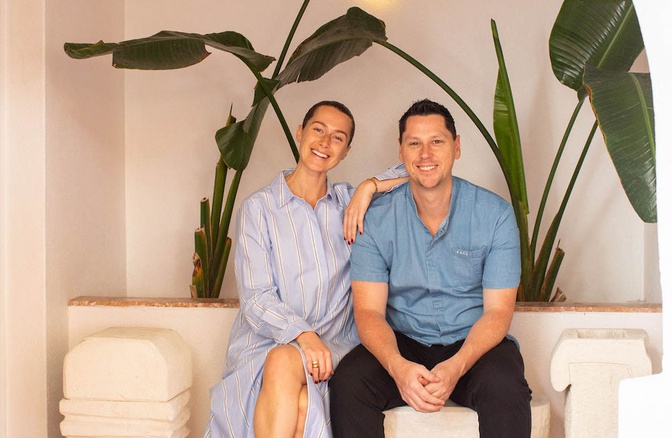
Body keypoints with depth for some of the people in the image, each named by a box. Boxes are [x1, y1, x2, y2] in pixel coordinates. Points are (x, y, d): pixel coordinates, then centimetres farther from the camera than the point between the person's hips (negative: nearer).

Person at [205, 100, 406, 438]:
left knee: (302, 406, -33)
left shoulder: (348, 202, 13)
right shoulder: (258, 208, 5)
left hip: (333, 345, 1)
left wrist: (370, 186, -4)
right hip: (265, 343, 0)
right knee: (282, 365, -36)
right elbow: (256, 299, -4)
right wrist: (302, 334, -21)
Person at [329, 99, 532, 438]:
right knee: (347, 382, -27)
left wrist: (455, 367, -25)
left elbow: (497, 311, -6)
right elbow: (369, 311, -7)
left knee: (505, 387, -32)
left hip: (473, 343, 0)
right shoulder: (376, 219, -3)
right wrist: (398, 366, -28)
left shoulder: (495, 214, -4)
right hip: (402, 343, 1)